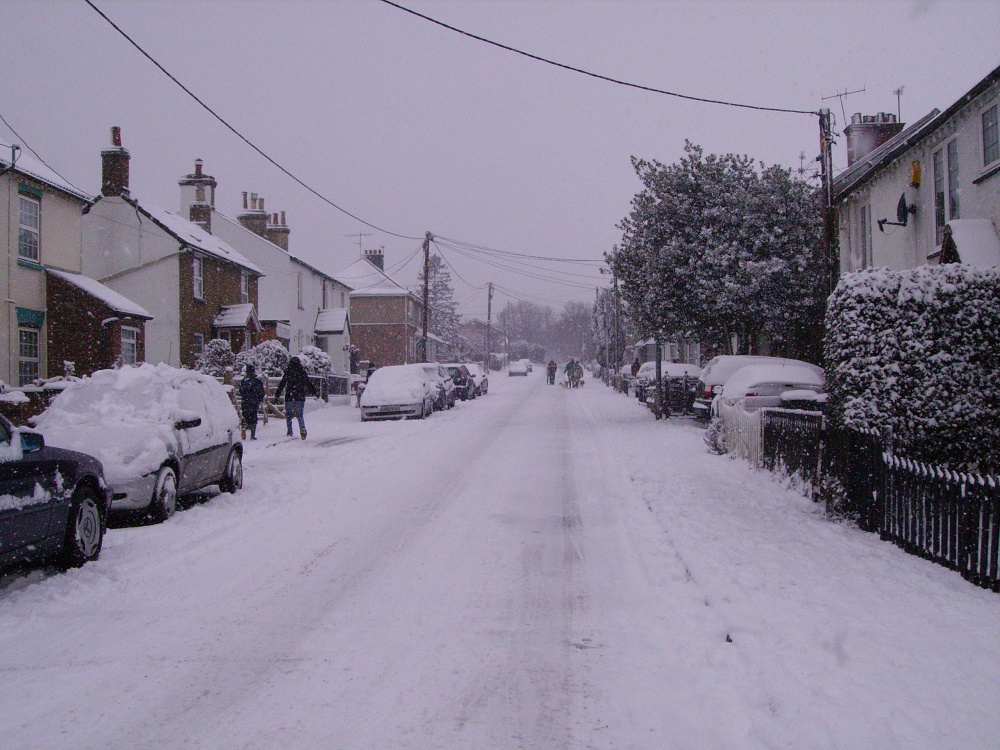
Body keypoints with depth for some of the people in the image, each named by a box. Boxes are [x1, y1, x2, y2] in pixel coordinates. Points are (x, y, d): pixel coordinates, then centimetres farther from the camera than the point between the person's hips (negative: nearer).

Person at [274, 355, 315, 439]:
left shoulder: (288, 372, -3)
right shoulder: (302, 372, 1)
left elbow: (282, 384, -2)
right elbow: (308, 383, 4)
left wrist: (277, 394, 4)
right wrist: (314, 392, 12)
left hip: (289, 397, -1)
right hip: (300, 397, 1)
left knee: (288, 414, 10)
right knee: (300, 414, 7)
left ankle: (290, 432, 6)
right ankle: (302, 429, -15)